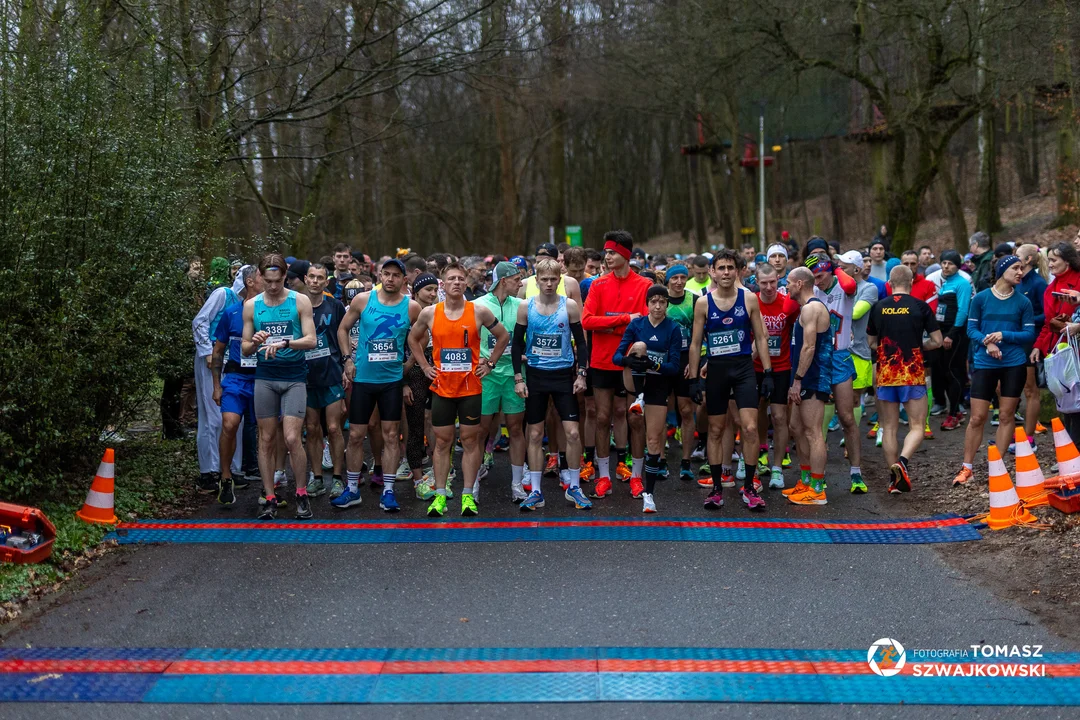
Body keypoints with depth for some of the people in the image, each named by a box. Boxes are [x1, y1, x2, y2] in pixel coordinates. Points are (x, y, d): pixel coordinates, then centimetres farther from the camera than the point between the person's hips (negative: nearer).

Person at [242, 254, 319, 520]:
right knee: (267, 440, 4)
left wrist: (284, 343, -23)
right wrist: (255, 343, -14)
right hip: (265, 378, 3)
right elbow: (244, 349, 9)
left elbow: (311, 340, -7)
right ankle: (270, 499, 12)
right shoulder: (251, 305, 7)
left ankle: (302, 495, 6)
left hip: (294, 377, -2)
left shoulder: (300, 301, 0)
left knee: (292, 439, -10)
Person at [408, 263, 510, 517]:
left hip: (470, 388, -1)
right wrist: (425, 366, 7)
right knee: (442, 441, 5)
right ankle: (440, 495, 12)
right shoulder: (429, 313, -1)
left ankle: (468, 496, 11)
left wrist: (489, 364, 3)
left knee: (470, 440, 4)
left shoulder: (479, 312, -4)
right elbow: (413, 338, 15)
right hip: (442, 388, 1)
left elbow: (503, 336, 9)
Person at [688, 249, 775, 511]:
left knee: (750, 428, -9)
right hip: (716, 369, 1)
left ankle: (749, 486, 4)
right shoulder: (703, 303, 0)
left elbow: (760, 338, 4)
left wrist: (767, 372, -1)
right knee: (715, 430, 7)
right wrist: (694, 377, 0)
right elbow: (695, 343, 4)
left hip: (744, 367, 0)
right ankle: (716, 487, 17)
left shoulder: (749, 299, 1)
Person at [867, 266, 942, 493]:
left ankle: (895, 480, 9)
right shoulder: (920, 306, -4)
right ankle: (902, 461, -21)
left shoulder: (878, 307, 2)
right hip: (913, 374, -2)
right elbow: (937, 341, -2)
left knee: (889, 428, 9)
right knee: (916, 427, 4)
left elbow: (871, 342, 11)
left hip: (885, 374, 2)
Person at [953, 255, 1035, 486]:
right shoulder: (981, 298, -1)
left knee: (1007, 415, 4)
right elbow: (971, 329, 2)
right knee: (977, 418, -1)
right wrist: (987, 342, -17)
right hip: (985, 364, -1)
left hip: (1014, 364, 1)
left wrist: (1003, 335, -14)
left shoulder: (1023, 302, 1)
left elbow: (1029, 334, 1)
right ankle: (967, 468, 10)